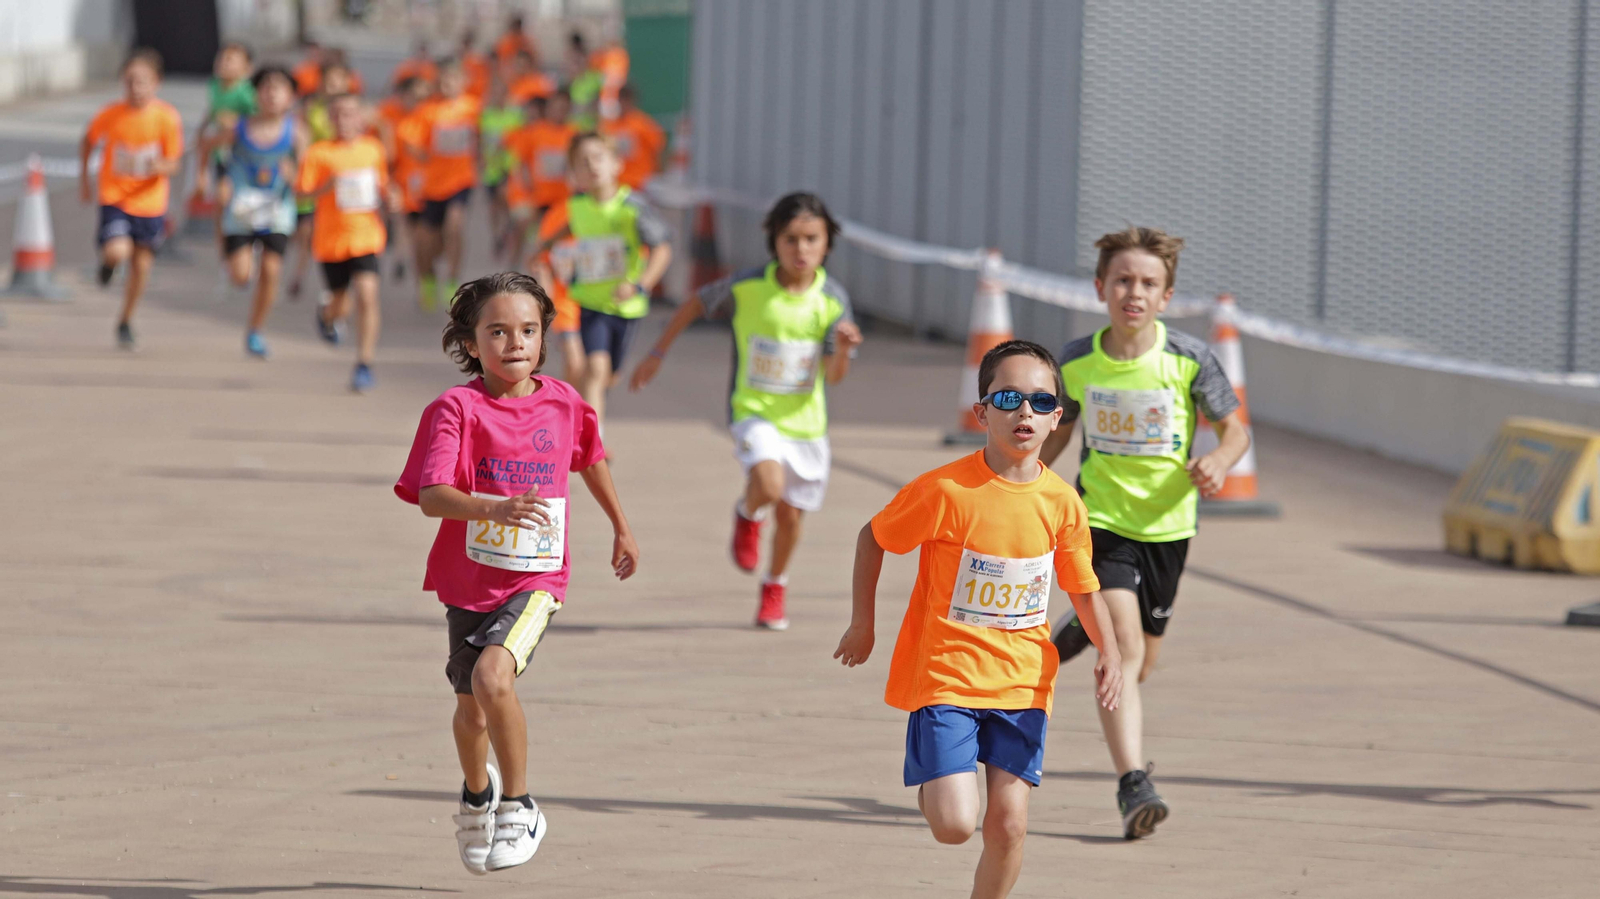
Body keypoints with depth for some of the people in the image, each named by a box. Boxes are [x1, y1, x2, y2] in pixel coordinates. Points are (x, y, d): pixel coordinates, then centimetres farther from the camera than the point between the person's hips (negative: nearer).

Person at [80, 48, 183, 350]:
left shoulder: (167, 118, -12)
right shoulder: (111, 114, -11)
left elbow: (173, 164, -9)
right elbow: (89, 140, 9)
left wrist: (158, 166, -32)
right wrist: (83, 177, 11)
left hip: (149, 201, 1)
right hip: (114, 197, -1)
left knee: (141, 265, 8)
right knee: (117, 251, -23)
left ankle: (125, 322, 31)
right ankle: (108, 261, 18)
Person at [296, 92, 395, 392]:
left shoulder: (373, 149, 4)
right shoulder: (319, 153, -6)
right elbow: (304, 192, -9)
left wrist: (388, 196, -1)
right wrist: (327, 186, -27)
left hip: (366, 236, 1)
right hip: (332, 239, -1)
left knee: (367, 295, -17)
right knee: (341, 306, 11)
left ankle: (364, 365, -10)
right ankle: (327, 316, 50)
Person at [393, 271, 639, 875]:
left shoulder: (563, 404, -3)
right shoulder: (456, 408, -13)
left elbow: (590, 458, 20)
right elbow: (430, 496, -26)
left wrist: (621, 528, 32)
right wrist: (493, 507, -44)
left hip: (536, 579, -1)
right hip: (468, 580, 1)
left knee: (492, 676, -27)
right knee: (472, 711, 18)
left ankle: (519, 808, -11)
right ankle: (477, 795, 51)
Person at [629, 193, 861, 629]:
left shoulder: (832, 299, -11)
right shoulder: (747, 286, -14)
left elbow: (834, 376, -10)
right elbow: (696, 304, 4)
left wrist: (843, 348, -33)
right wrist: (657, 354, 7)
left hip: (804, 419, 3)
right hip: (754, 411, -3)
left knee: (791, 514, 12)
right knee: (769, 483, -29)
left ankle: (774, 588, 40)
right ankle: (748, 514, 9)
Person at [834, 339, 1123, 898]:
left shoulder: (1062, 504, -3)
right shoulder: (946, 491, -15)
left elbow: (1083, 589, 10)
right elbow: (873, 538, 0)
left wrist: (1108, 652, -7)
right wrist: (862, 625, 3)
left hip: (1022, 683, 3)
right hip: (945, 677, -3)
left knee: (1008, 825, -2)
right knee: (955, 825, -13)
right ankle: (931, 788, 24)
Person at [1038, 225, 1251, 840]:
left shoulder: (1188, 360, -11)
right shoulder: (1076, 363, -7)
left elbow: (1235, 428, -1)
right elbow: (1056, 433, 11)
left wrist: (1219, 462, -22)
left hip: (1166, 525, 2)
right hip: (1101, 520, -2)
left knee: (1138, 666, 16)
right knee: (1124, 650, -21)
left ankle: (1084, 631, 52)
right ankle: (1133, 785, -25)